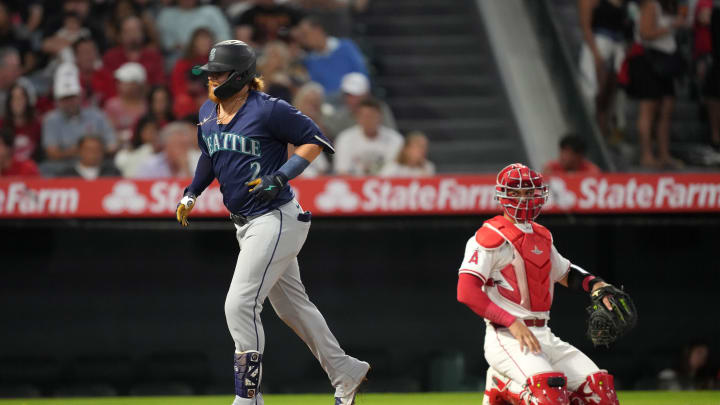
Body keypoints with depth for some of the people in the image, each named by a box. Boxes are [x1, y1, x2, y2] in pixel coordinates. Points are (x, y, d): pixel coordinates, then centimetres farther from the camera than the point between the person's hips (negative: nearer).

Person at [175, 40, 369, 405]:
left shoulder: (267, 110, -17)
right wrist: (191, 193, 13)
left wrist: (281, 176, -22)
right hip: (247, 224, 9)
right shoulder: (208, 113, 7)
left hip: (276, 220, -9)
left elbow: (314, 140, -13)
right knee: (291, 306, 18)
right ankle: (345, 374, 33)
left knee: (239, 305, -15)